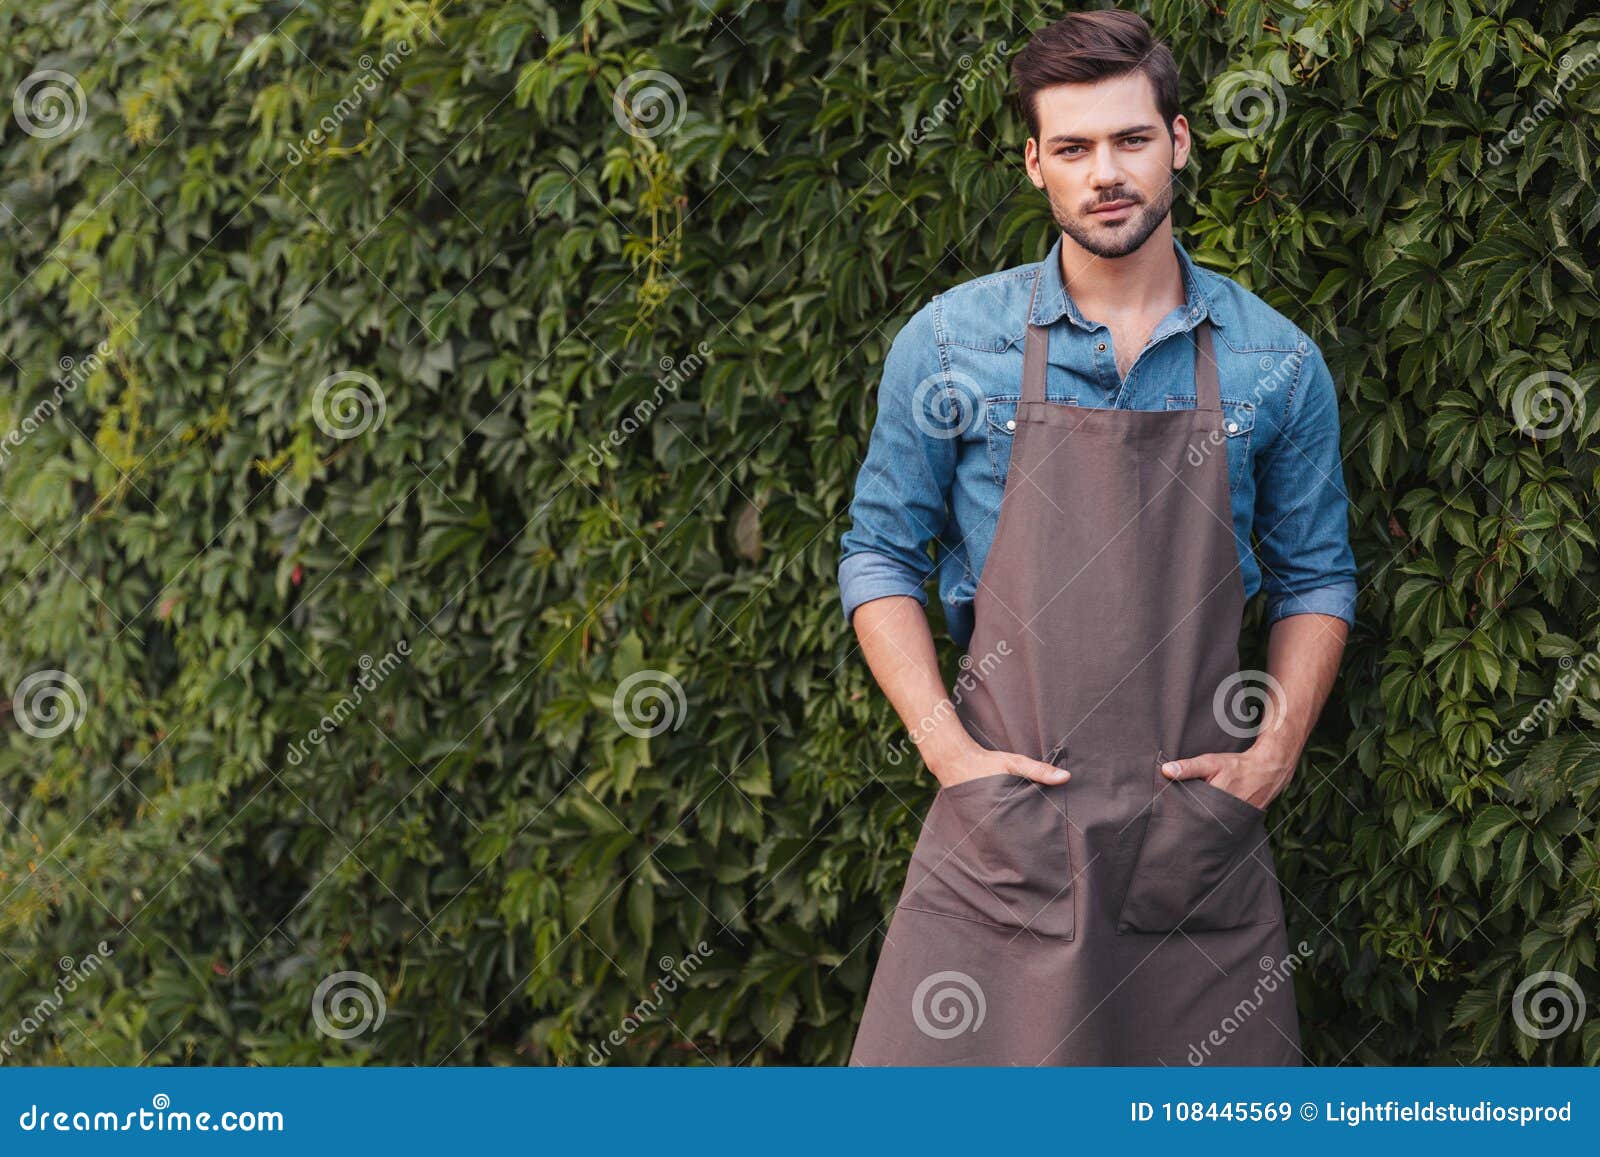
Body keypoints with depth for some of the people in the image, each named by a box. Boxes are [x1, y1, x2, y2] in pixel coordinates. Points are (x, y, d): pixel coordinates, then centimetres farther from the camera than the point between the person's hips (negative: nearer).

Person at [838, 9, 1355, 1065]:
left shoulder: (1277, 363, 6)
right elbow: (881, 554, 7)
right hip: (1000, 825, -1)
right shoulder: (949, 343, 3)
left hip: (1201, 832, 1)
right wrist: (944, 742, -5)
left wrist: (1276, 749, -1)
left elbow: (1316, 576, 13)